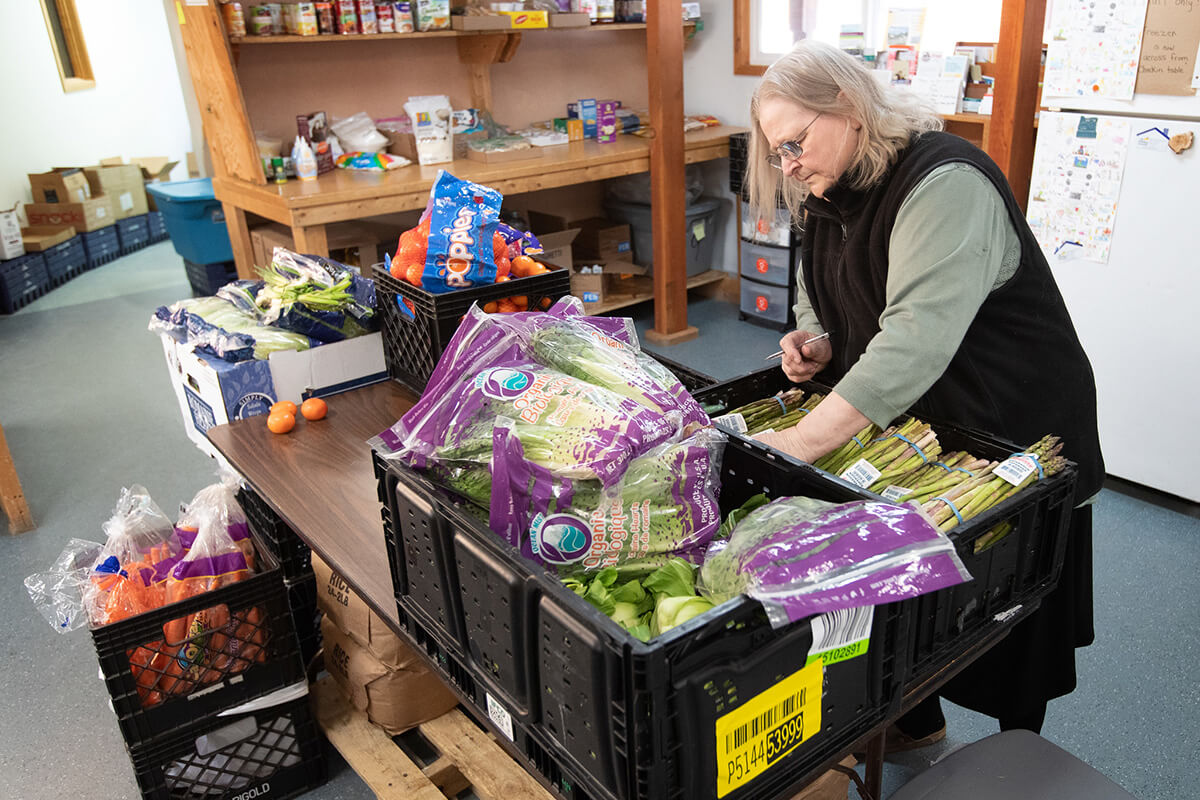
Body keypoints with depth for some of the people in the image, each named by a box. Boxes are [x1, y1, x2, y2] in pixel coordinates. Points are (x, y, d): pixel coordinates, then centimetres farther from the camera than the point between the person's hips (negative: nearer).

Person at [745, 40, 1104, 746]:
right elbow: (836, 305, 17)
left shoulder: (945, 183, -25)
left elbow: (918, 335, -36)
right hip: (907, 424, 8)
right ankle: (918, 721, 38)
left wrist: (803, 441, -41)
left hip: (1014, 431, -7)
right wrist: (817, 345, -8)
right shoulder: (834, 193, 5)